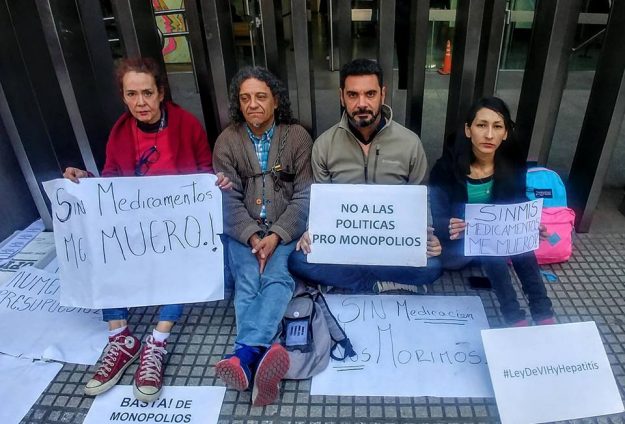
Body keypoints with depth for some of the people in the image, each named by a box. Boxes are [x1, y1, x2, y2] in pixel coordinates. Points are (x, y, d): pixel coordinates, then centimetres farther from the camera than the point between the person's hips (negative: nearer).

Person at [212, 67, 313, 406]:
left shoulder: (297, 137, 1)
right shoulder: (227, 141, 3)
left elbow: (304, 196, -4)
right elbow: (229, 199, -3)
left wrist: (276, 235, -17)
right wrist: (253, 237, -18)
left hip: (285, 229, -1)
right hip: (243, 230, 1)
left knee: (276, 275, -28)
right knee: (247, 281, -25)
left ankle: (246, 353, -44)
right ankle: (260, 353, -42)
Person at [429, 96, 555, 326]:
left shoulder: (513, 165, -8)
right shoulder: (447, 166, -19)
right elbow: (435, 219, -21)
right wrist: (449, 228, -44)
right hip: (453, 246, -3)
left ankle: (542, 311, -24)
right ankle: (514, 316, -28)